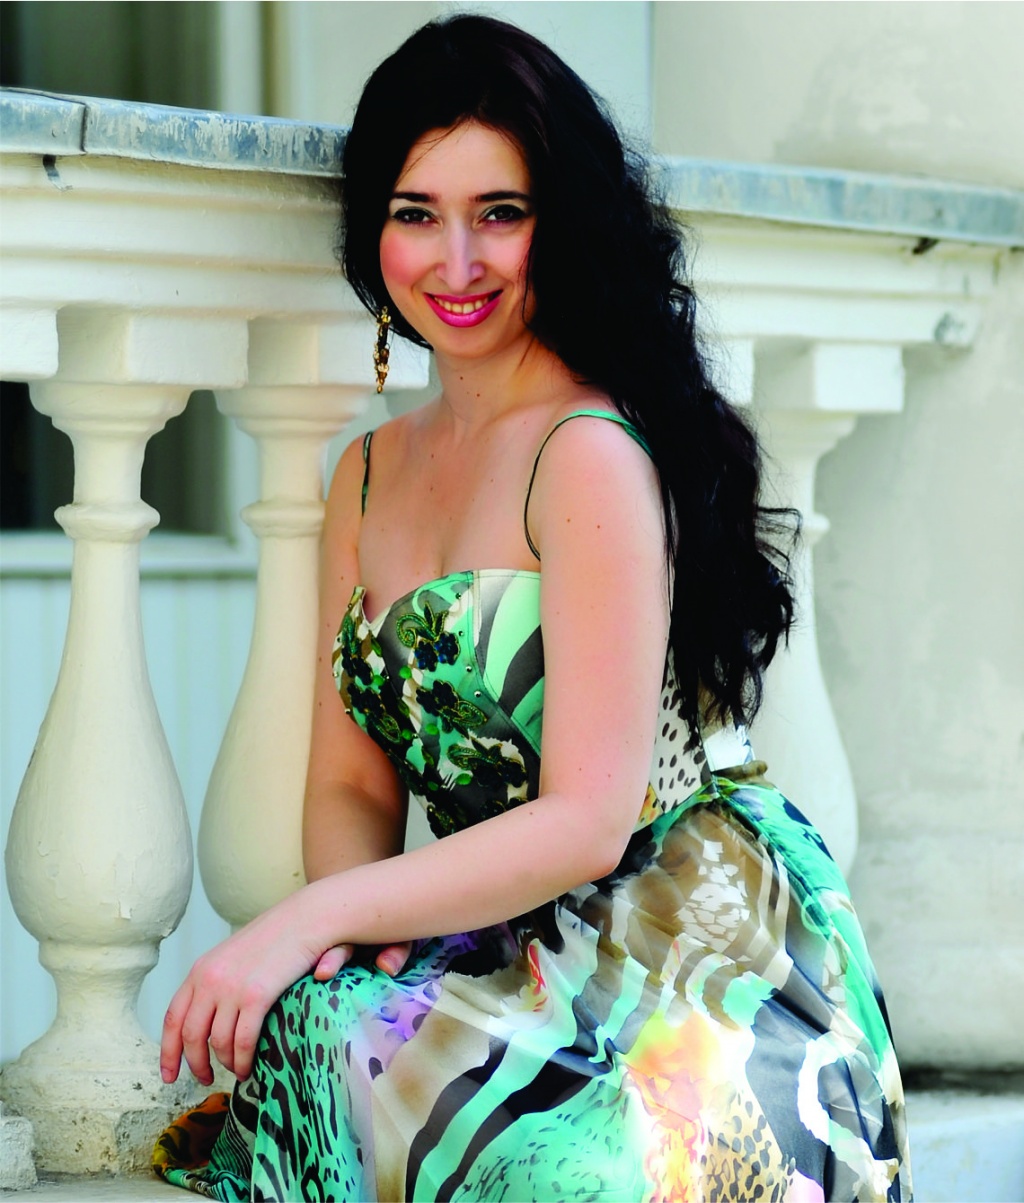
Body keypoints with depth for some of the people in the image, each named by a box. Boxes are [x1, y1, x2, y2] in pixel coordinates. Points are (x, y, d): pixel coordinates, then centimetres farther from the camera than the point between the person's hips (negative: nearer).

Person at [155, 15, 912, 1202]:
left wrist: (311, 920, -20)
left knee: (344, 1044, -30)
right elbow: (350, 784, 13)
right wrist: (349, 915, -10)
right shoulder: (371, 474, 14)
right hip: (522, 955, 6)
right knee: (311, 1026, -24)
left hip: (699, 969, -6)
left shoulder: (594, 453, -11)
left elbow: (588, 822, -16)